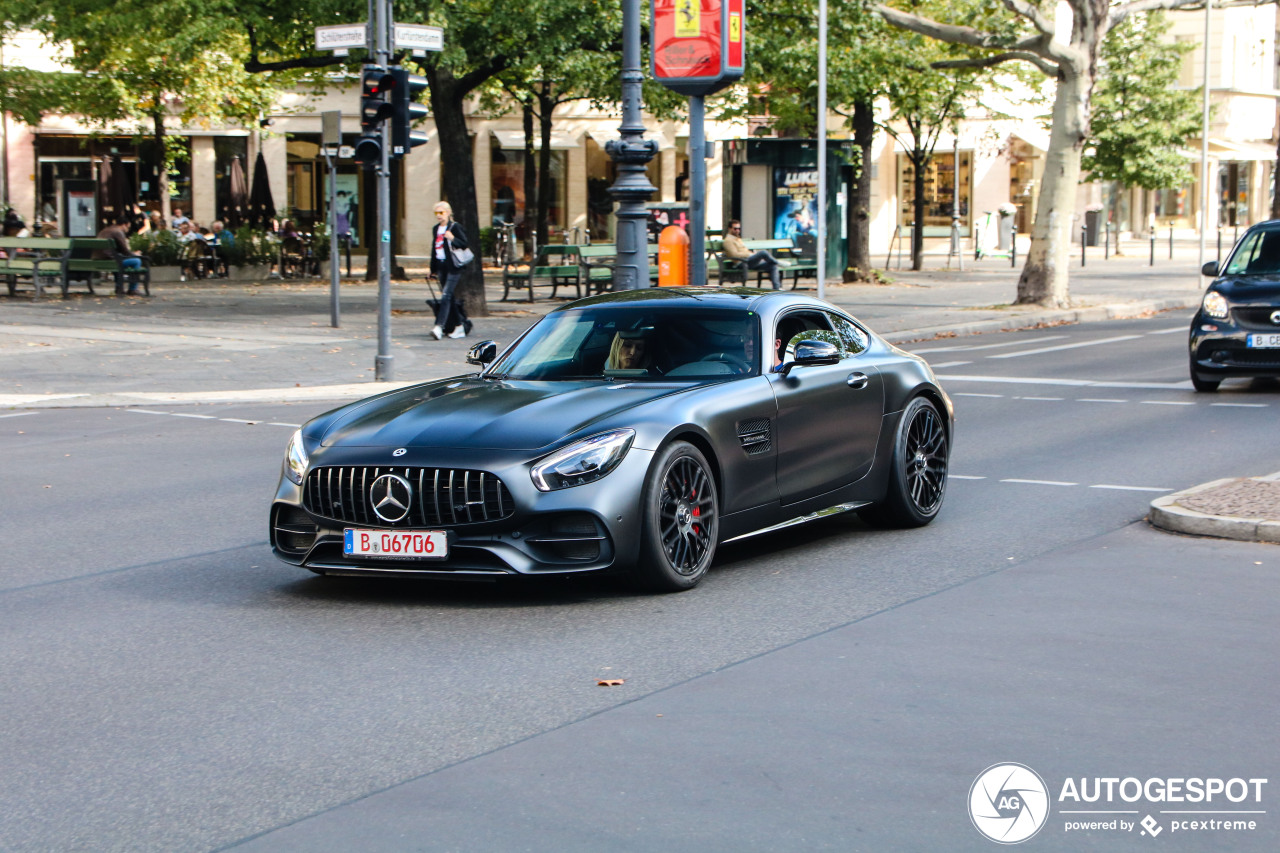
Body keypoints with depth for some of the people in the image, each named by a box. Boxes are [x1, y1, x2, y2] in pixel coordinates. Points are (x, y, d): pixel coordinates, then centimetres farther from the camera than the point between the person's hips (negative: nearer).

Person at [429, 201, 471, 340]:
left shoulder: (454, 227, -6)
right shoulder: (436, 229, 15)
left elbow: (465, 244, -11)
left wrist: (452, 238, -28)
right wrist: (433, 270, 22)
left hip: (453, 267, -8)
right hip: (441, 268, 8)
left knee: (446, 296, -16)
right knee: (449, 298, 9)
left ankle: (439, 327, -24)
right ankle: (459, 327, 18)